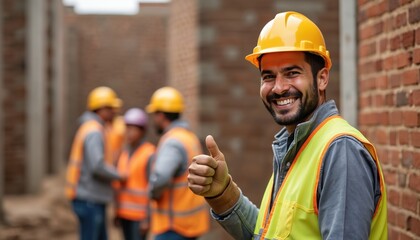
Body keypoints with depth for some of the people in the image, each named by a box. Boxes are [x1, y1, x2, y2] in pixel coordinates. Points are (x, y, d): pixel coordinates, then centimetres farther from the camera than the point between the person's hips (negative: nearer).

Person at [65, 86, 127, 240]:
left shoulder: (88, 128, 15)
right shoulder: (94, 132, -18)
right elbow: (97, 166, -28)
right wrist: (119, 176, -13)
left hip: (90, 200, 10)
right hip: (90, 200, -10)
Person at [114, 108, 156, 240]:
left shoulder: (150, 155, -14)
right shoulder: (126, 152, 9)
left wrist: (147, 219, -18)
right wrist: (117, 212, 13)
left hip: (140, 214, -7)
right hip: (125, 213, 7)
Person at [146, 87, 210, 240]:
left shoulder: (173, 142, -18)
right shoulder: (190, 137, 12)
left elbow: (160, 178, -35)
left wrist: (153, 192, -15)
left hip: (174, 225, -9)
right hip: (189, 221, 9)